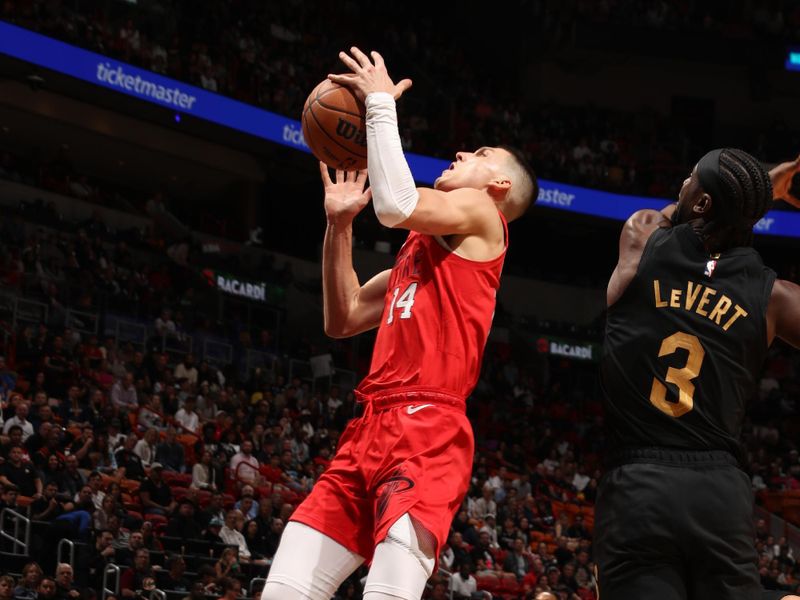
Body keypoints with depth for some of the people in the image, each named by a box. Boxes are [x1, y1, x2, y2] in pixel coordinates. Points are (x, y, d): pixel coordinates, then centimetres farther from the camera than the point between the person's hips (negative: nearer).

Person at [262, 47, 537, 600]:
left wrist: (381, 104, -3)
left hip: (426, 430, -9)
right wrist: (340, 224, 23)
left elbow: (397, 205, -16)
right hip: (371, 430, 9)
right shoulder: (421, 248, 29)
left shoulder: (478, 213, 4)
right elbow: (342, 320, 31)